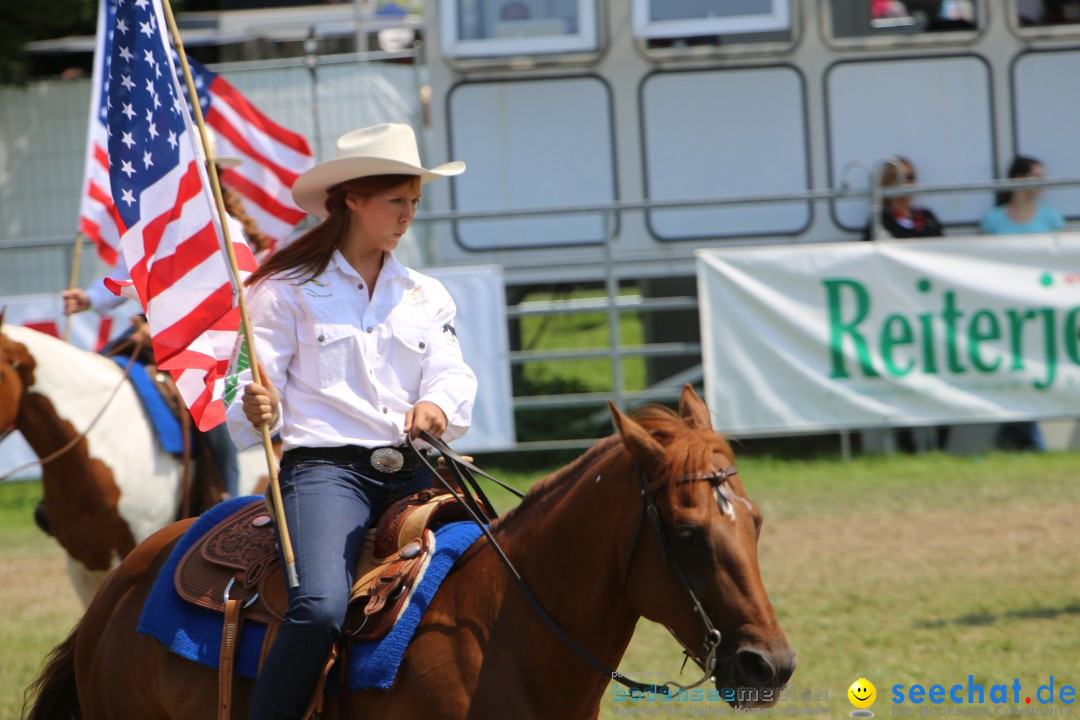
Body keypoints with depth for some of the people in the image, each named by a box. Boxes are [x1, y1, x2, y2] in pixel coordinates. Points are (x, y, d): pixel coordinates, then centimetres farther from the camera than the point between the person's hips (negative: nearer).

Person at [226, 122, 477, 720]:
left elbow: (451, 375, 5)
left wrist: (436, 408, -19)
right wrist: (257, 413, -24)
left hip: (414, 469, 5)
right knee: (320, 607, -30)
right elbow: (247, 405, 1)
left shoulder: (427, 297, 20)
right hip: (326, 465, -5)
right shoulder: (287, 291, 6)